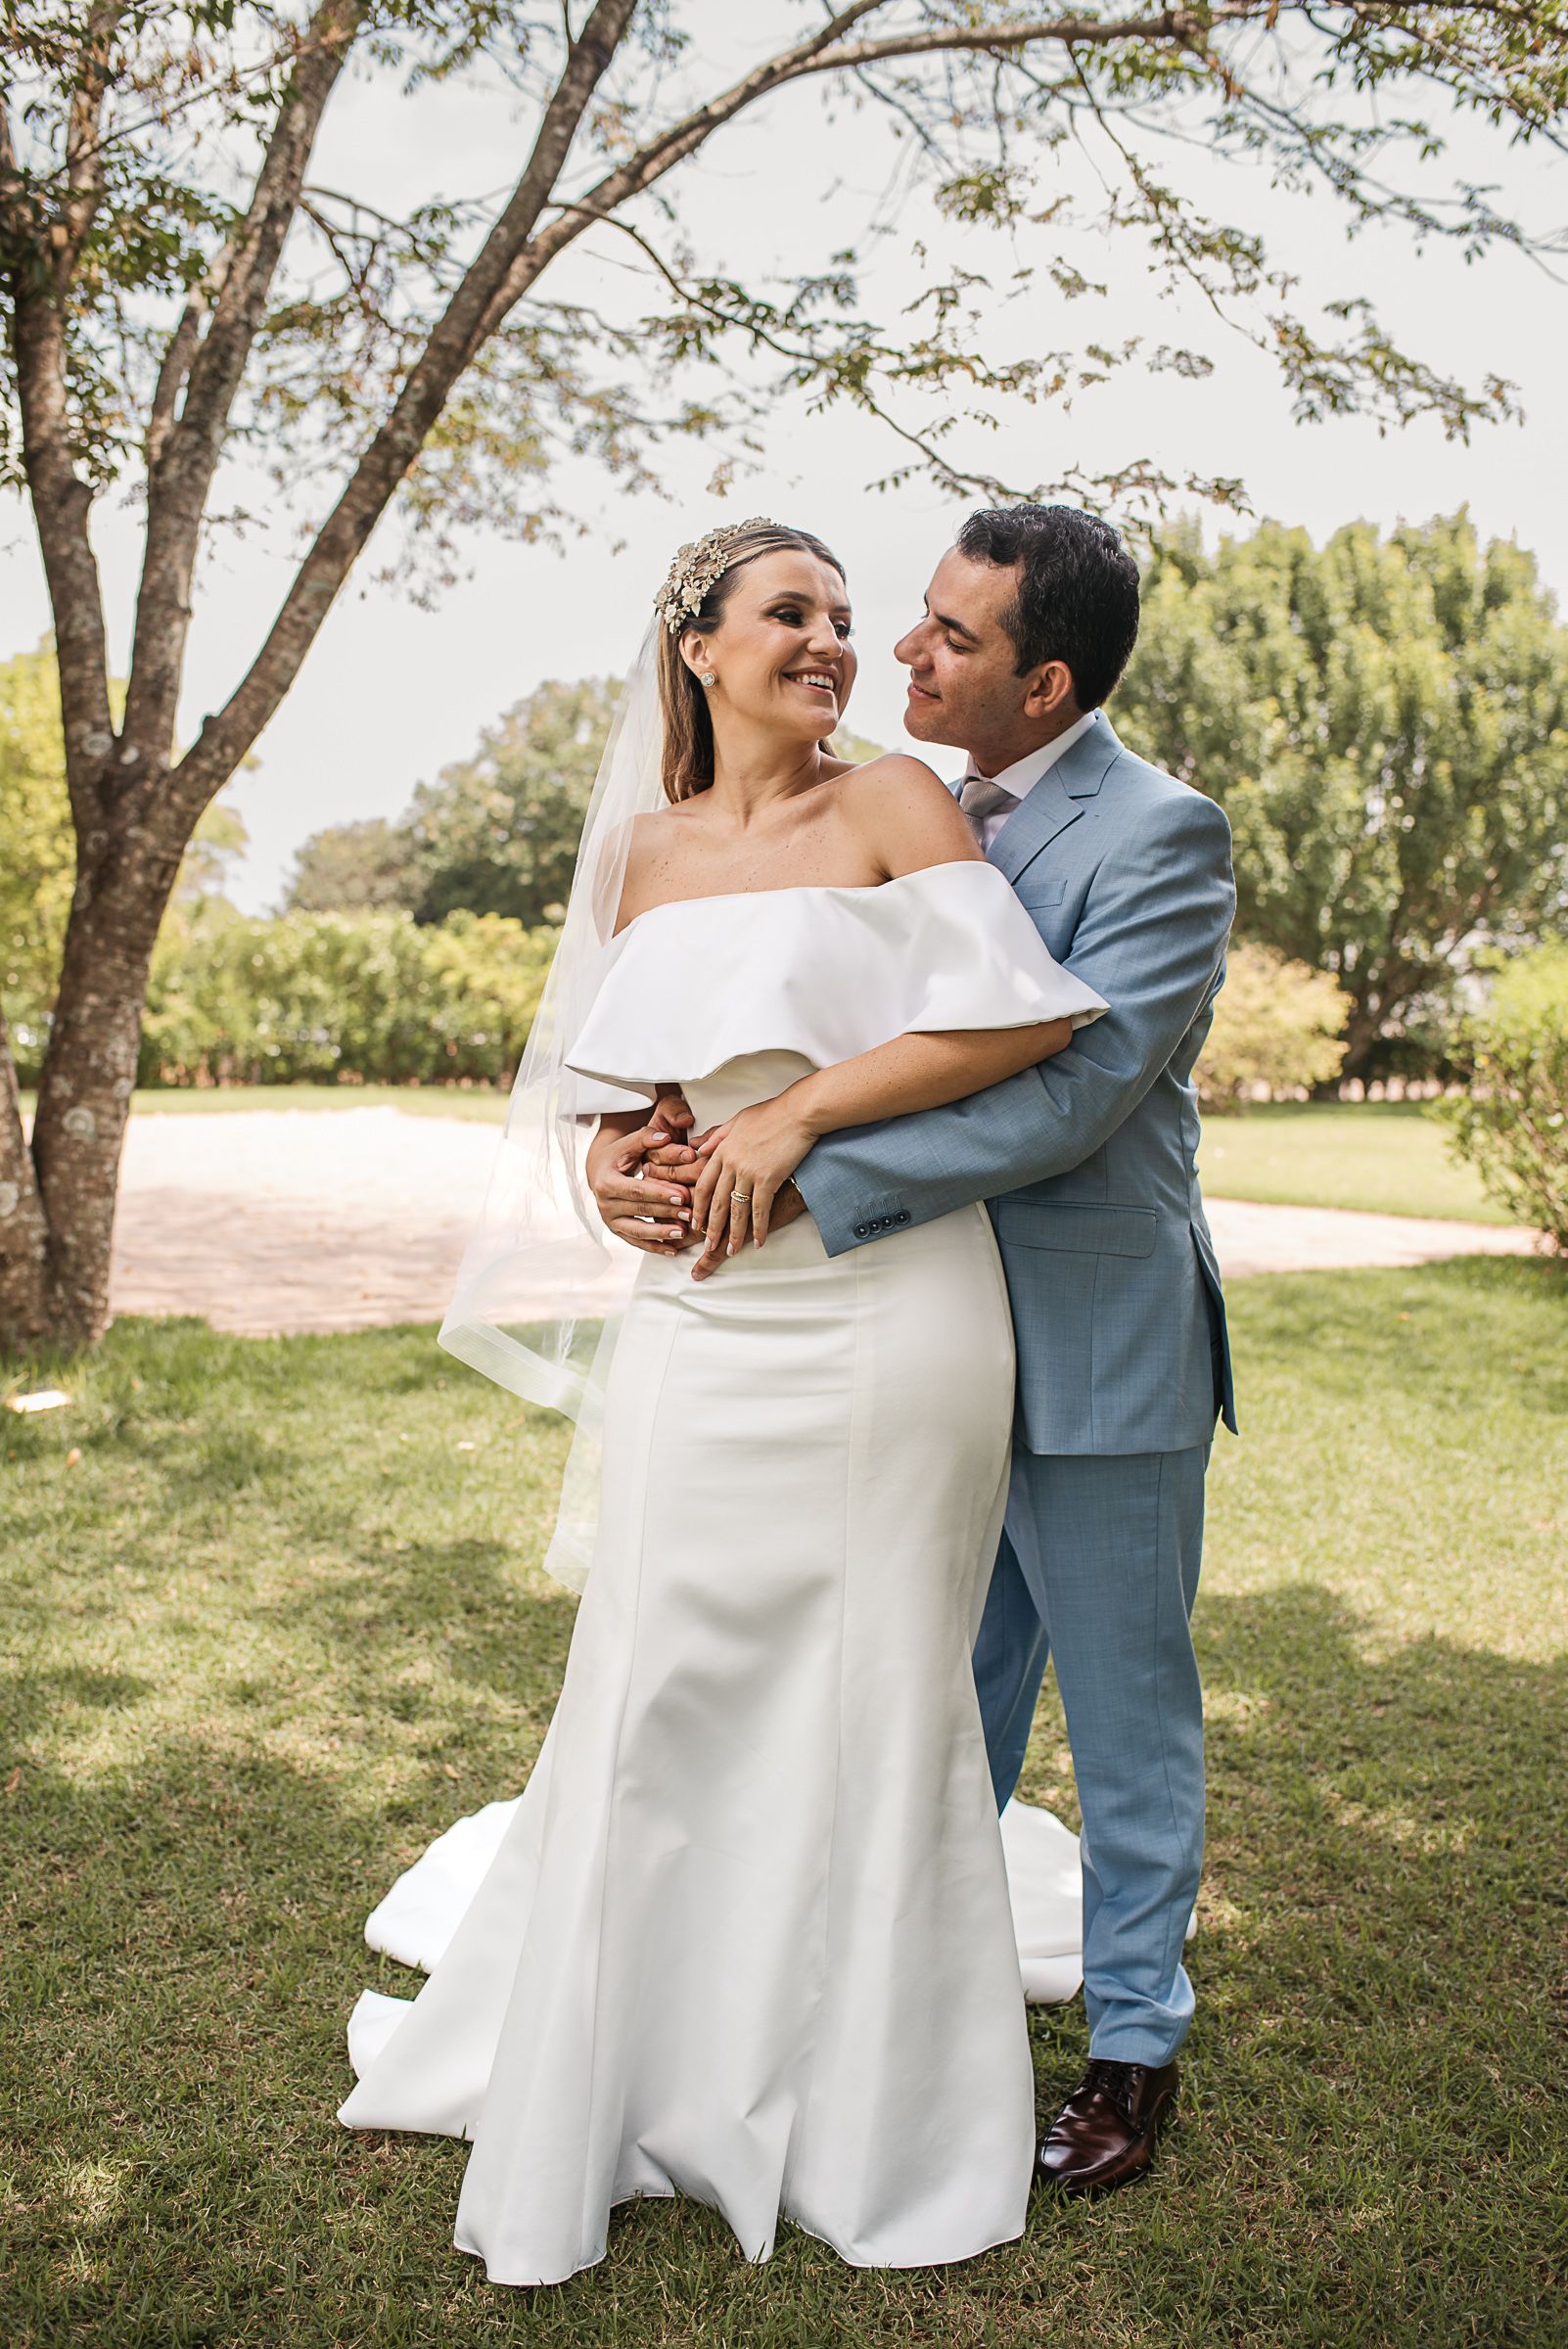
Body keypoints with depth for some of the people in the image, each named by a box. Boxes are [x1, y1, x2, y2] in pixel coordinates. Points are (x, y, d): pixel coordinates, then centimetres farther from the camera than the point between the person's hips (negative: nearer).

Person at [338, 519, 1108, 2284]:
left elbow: (1028, 1015, -13)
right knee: (665, 1692, 9)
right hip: (706, 1330, 4)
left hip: (888, 1321, -3)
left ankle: (863, 2112, 30)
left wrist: (797, 1112, -14)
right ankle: (612, 2084, 30)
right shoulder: (643, 853, 11)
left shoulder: (893, 806, -1)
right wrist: (635, 1175, -5)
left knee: (870, 1702, 8)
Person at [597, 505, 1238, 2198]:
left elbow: (1073, 1088, -26)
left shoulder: (1162, 835, -15)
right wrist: (657, 1132, -15)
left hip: (1100, 1349, -6)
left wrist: (803, 1183, -27)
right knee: (955, 1703, 20)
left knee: (1125, 1709, 11)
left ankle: (1134, 2040, 32)